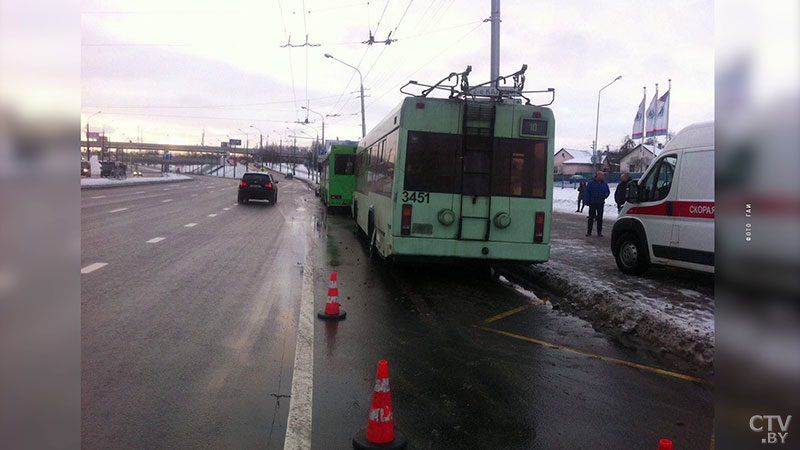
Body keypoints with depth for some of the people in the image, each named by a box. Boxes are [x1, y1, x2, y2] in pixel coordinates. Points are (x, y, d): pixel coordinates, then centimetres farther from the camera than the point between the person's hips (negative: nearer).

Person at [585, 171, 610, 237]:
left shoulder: (604, 184, 8)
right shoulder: (591, 183, -1)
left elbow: (608, 191, 15)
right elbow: (587, 192, -3)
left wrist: (605, 195, -8)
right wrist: (587, 201, -10)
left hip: (601, 203, 3)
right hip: (592, 203, -3)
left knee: (600, 218, 5)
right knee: (591, 218, 1)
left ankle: (599, 232, 11)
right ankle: (589, 231, 7)